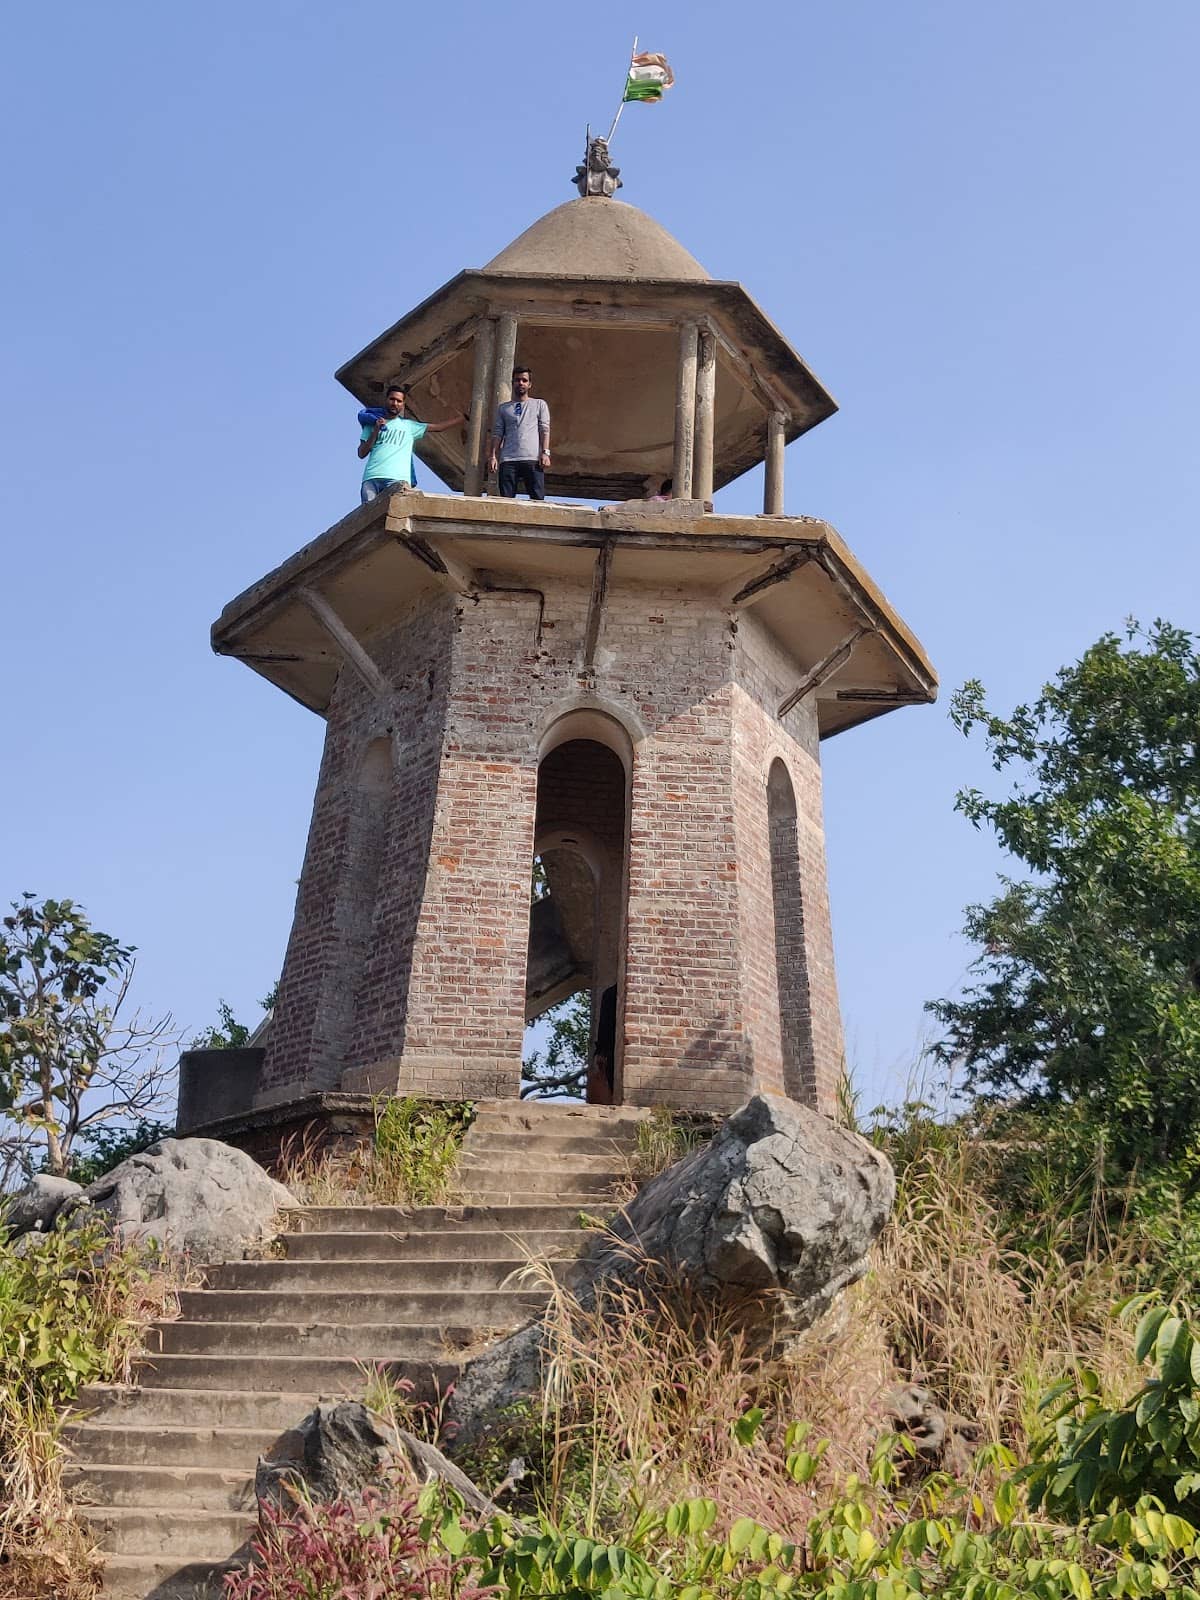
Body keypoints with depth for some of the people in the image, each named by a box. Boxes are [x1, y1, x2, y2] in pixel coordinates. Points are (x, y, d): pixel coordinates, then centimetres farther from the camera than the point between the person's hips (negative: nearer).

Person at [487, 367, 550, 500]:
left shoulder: (540, 404, 18)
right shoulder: (504, 408, 21)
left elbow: (545, 430, 8)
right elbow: (497, 434, 14)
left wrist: (545, 453, -6)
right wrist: (492, 456, 1)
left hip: (533, 459, -2)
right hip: (508, 460, 2)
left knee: (537, 498, -11)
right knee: (506, 499, -5)